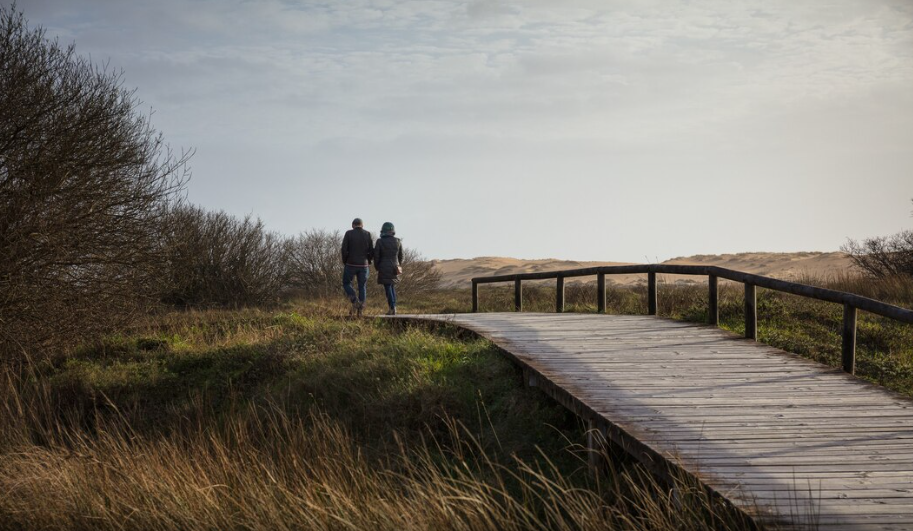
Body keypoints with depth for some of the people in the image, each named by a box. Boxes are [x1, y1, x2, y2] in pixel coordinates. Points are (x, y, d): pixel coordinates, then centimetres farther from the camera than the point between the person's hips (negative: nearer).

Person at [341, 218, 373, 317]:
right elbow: (372, 252, 0)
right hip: (363, 265, 2)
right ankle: (360, 310, 4)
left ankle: (355, 302, -6)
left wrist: (344, 262, 5)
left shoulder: (348, 234, -5)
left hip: (351, 264, -2)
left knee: (346, 284, 16)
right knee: (362, 287, 12)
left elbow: (344, 249, -10)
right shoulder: (368, 234, 1)